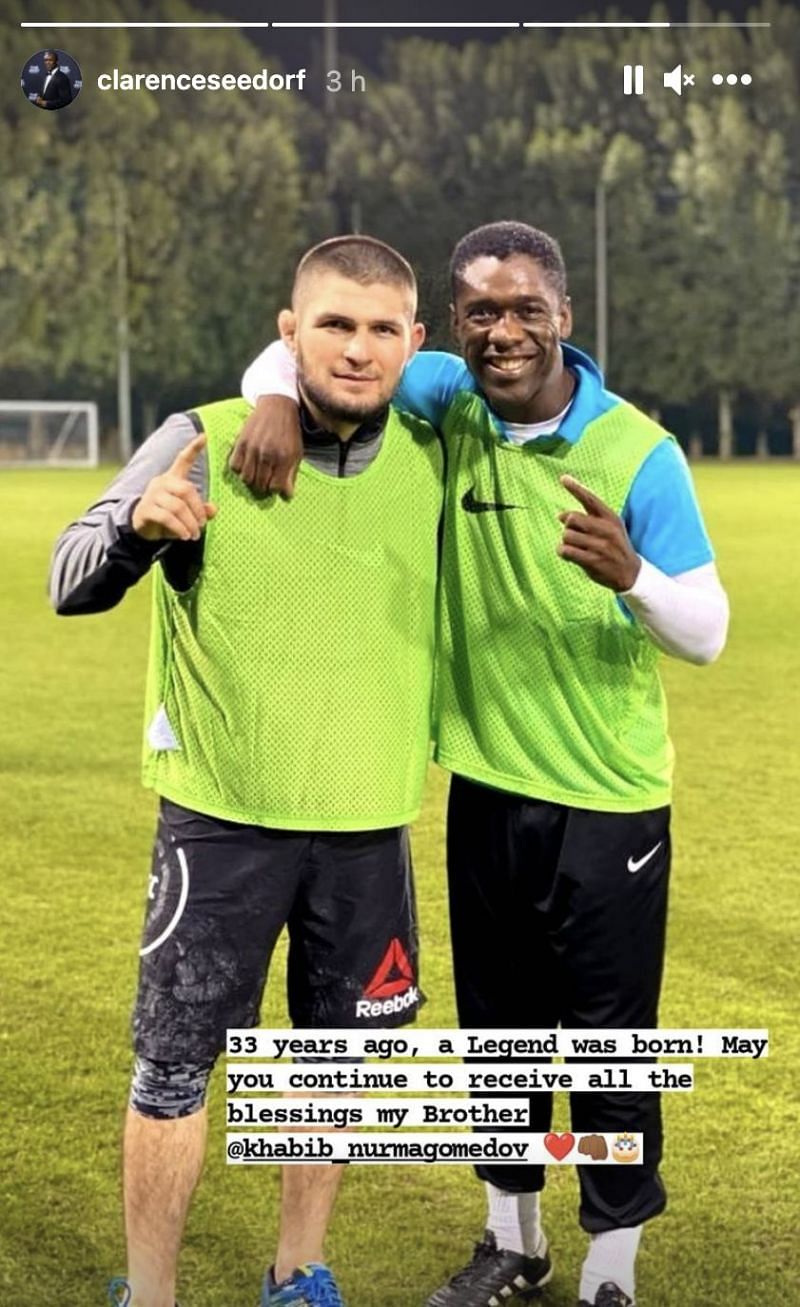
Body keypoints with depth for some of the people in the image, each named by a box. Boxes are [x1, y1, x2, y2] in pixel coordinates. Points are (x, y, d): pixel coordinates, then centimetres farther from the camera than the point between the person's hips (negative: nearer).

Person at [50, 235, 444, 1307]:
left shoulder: (431, 461, 2)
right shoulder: (205, 444, -8)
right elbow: (70, 586, -11)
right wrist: (136, 523, -29)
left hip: (370, 826, 3)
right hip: (223, 820, -3)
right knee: (174, 1068, 1)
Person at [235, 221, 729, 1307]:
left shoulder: (639, 452, -13)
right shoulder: (450, 406, -3)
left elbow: (706, 632, -11)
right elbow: (307, 343, 3)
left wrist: (632, 576, -32)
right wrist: (278, 397, -20)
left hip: (607, 803, -4)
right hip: (485, 791, 4)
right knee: (498, 1030, 18)